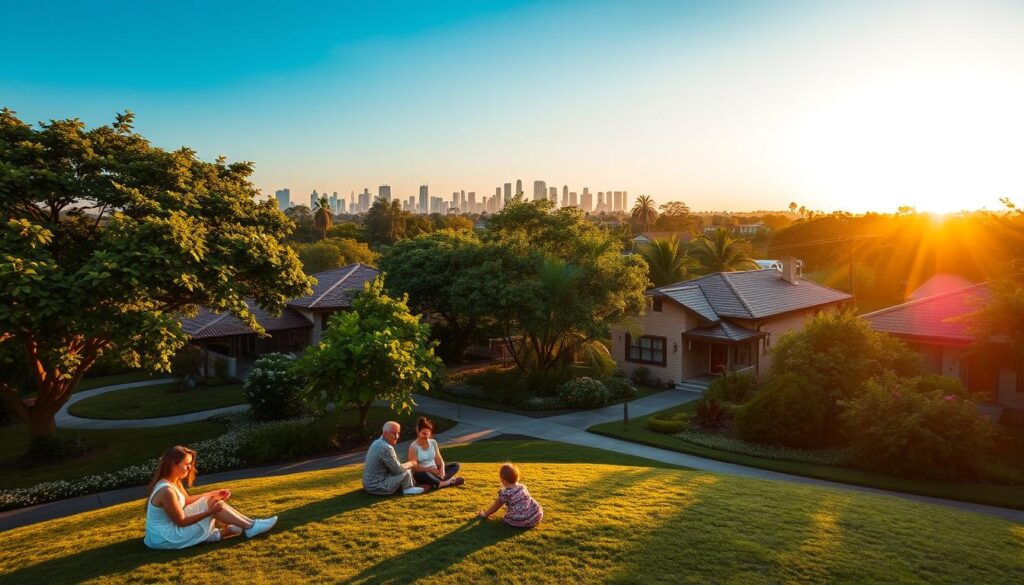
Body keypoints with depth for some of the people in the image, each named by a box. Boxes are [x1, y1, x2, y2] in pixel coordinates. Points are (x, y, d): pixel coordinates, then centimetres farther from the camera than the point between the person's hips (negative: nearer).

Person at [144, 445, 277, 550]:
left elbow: (186, 501, 19)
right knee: (209, 503, -16)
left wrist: (213, 494, 12)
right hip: (165, 539, -10)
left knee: (211, 500, 8)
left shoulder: (174, 482, 3)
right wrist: (209, 511, -23)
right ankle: (251, 527, -11)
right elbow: (181, 522, -22)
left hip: (170, 529, 10)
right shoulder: (167, 491, -27)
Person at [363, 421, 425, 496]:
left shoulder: (377, 442, 7)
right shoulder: (386, 448, -25)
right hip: (378, 488, -10)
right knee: (406, 472, -9)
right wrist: (410, 464, -1)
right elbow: (398, 469, -18)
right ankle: (408, 489, 11)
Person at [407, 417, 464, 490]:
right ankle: (450, 482, -28)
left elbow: (439, 459, 3)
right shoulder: (413, 446, -11)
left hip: (435, 471, 6)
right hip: (422, 473, -6)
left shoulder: (433, 442, 4)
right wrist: (429, 469, -30)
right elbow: (414, 467, -15)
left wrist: (442, 469, -19)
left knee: (455, 465, -11)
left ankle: (436, 483, -32)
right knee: (424, 475, -41)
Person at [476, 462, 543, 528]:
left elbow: (495, 507, 8)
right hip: (537, 517, 6)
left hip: (522, 522, -6)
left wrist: (485, 514, 27)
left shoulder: (505, 493, -7)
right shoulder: (522, 487, 12)